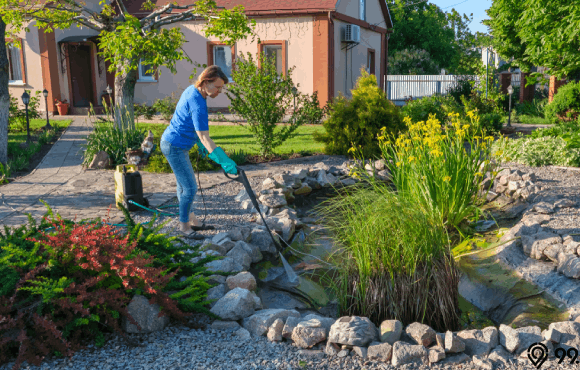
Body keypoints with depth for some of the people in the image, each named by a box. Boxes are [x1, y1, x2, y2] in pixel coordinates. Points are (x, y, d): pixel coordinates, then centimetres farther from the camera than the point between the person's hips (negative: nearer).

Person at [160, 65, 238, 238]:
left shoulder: (192, 90, 3)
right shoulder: (197, 103, -27)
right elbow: (204, 137, -32)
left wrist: (200, 144, 22)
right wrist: (224, 161, -36)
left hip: (172, 144, 10)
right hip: (175, 147, -10)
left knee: (184, 185, 19)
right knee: (190, 188, -2)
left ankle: (191, 220, 33)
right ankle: (184, 226, 14)